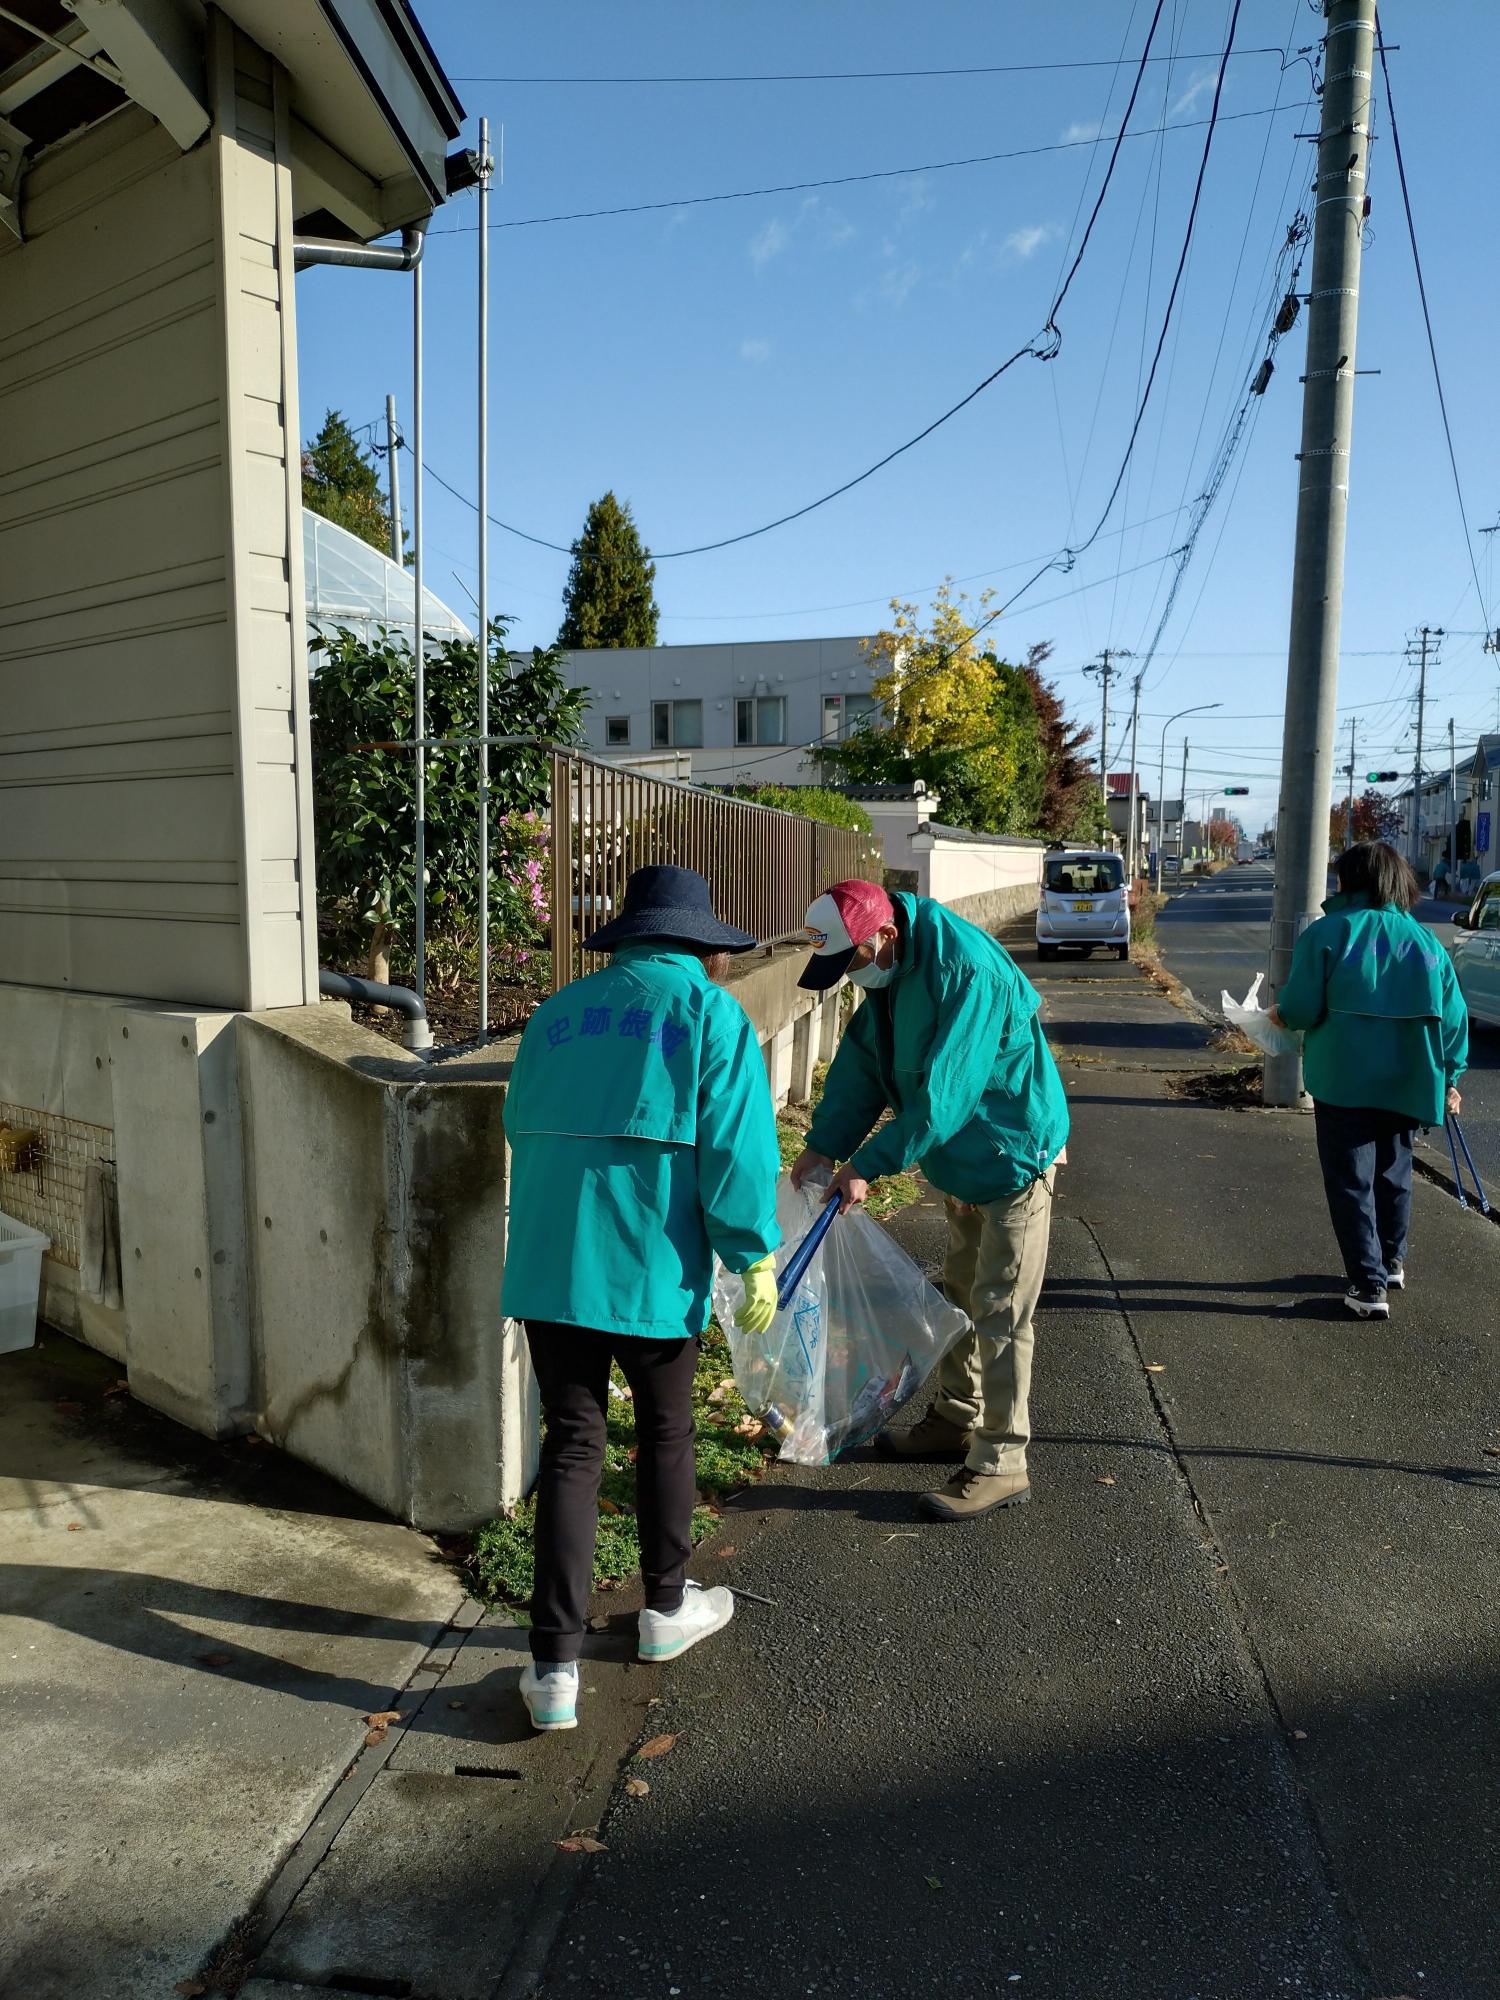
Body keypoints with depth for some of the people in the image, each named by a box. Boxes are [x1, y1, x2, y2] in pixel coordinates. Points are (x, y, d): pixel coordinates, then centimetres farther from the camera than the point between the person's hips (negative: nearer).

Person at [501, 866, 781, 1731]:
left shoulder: (557, 1013, 12)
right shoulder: (711, 1013, -3)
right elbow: (736, 1151, -10)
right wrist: (756, 1260, -1)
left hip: (547, 1268, 4)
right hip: (653, 1270, -3)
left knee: (571, 1449, 11)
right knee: (666, 1435, 18)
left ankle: (556, 1666, 11)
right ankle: (667, 1607, 37)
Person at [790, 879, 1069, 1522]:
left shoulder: (968, 973, -31)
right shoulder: (890, 971, -2)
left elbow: (943, 1092, -33)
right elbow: (859, 1061, 1)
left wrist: (868, 1165, -29)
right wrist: (824, 1145, -8)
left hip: (1014, 1157, -9)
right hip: (964, 1157, 10)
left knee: (999, 1316, -4)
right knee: (961, 1296, 21)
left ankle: (1001, 1464, 7)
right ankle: (957, 1420, 37)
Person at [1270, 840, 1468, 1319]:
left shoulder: (1327, 932, -9)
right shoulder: (1425, 940, 5)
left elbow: (1300, 1008, -15)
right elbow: (1453, 1016, 4)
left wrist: (1281, 1014, 7)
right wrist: (1449, 1077, 12)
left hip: (1344, 1080, -5)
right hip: (1406, 1081, 5)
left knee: (1350, 1180, 3)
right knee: (1393, 1172, 22)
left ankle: (1369, 1283, 1)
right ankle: (1391, 1262, 37)